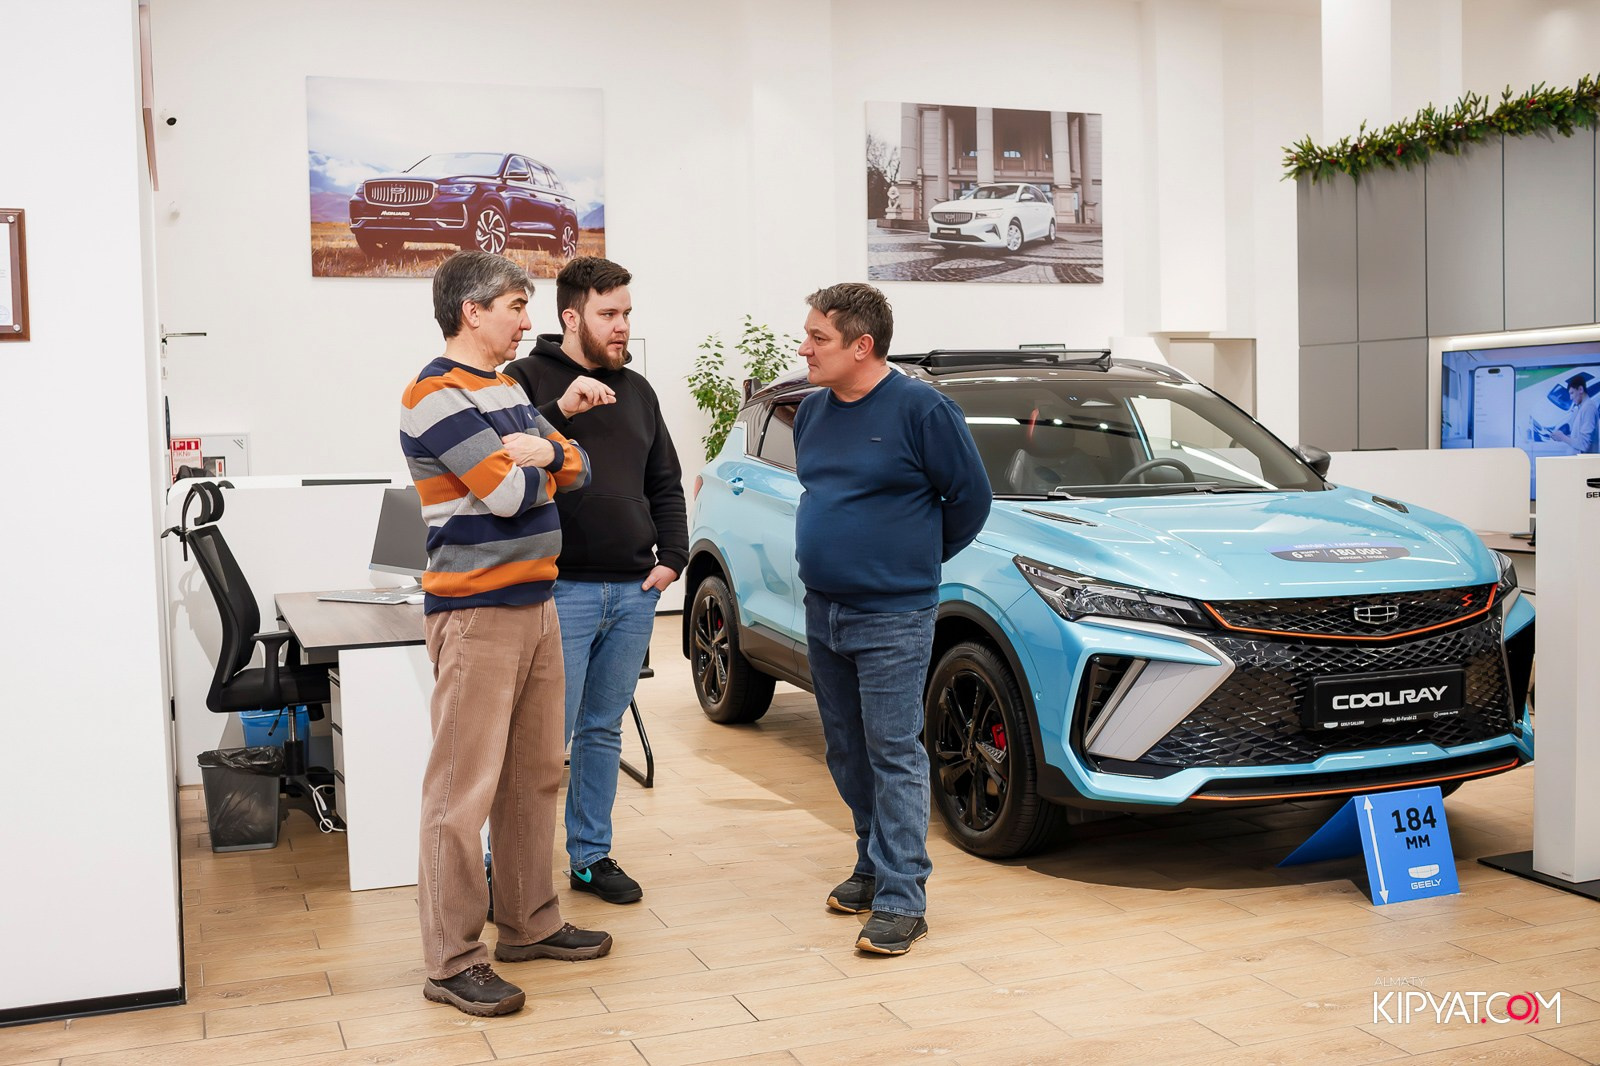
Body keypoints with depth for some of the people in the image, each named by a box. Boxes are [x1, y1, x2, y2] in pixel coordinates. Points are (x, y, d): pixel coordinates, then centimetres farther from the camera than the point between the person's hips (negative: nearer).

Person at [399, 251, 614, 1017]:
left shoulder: (509, 390, 17)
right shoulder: (437, 396, -13)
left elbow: (575, 470, 12)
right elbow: (509, 493, -20)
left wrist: (541, 451, -9)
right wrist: (532, 461, 1)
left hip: (535, 603, 9)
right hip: (476, 612, -9)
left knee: (535, 774, 15)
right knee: (464, 787, -5)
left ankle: (529, 923, 27)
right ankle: (452, 962, 2)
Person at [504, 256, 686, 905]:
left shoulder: (636, 390, 16)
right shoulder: (527, 379, -2)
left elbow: (665, 484, 21)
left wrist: (672, 556, 9)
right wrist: (560, 410, -26)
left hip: (634, 593, 6)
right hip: (563, 590, -6)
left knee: (604, 731, 14)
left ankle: (592, 856, 25)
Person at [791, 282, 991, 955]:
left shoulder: (920, 409, -12)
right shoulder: (813, 411, 9)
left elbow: (971, 497, -5)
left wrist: (915, 557, 4)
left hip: (892, 618, -7)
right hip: (822, 614, 7)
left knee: (894, 754, -5)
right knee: (848, 754, 14)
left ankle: (901, 899, 0)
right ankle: (873, 865, 29)